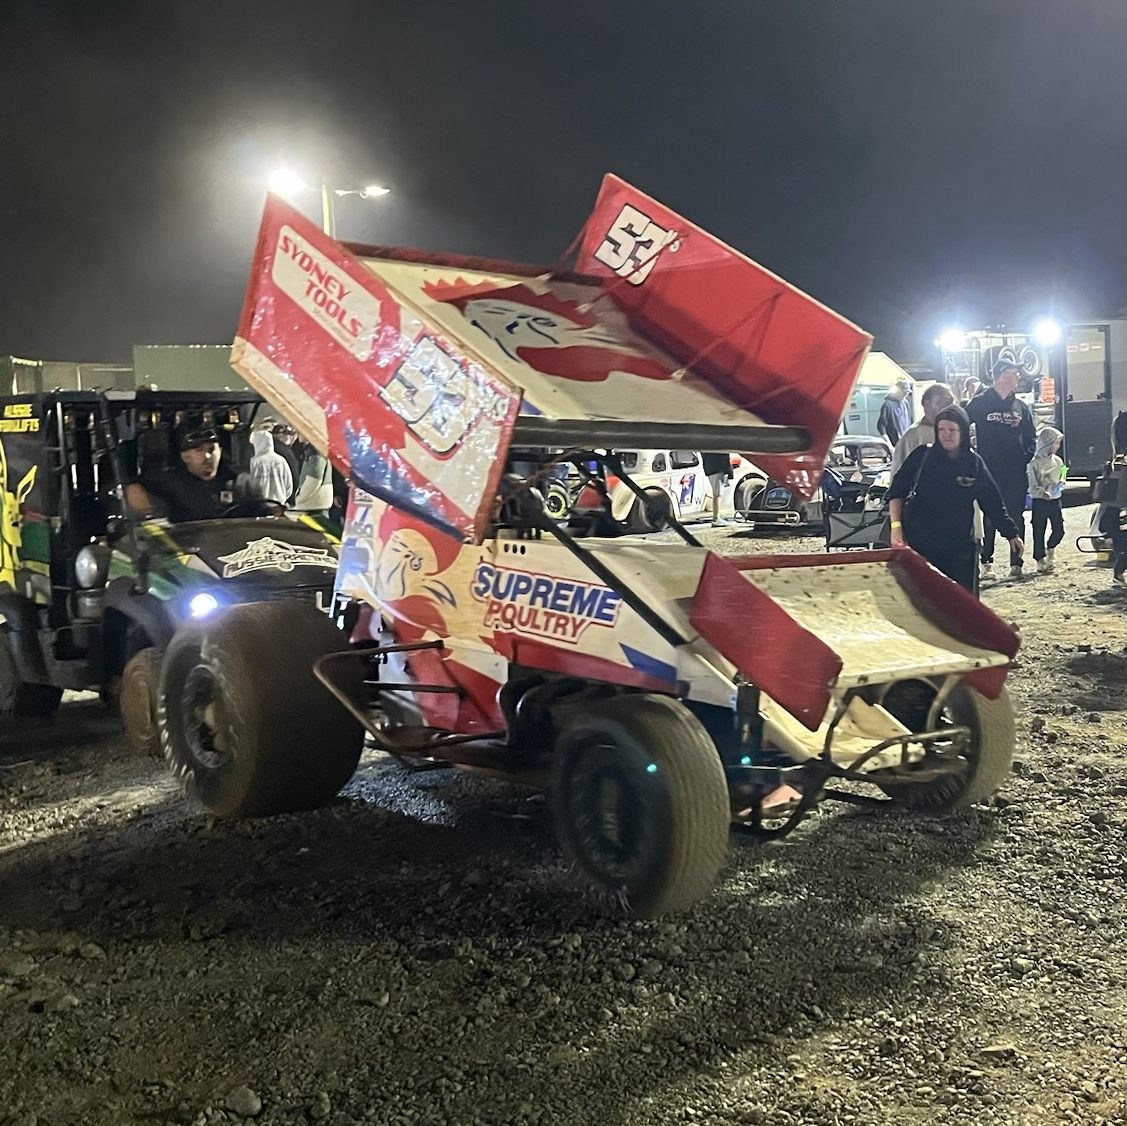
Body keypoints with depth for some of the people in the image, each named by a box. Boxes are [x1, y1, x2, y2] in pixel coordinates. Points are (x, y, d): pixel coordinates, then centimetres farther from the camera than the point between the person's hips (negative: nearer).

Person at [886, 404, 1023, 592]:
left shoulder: (974, 463, 4)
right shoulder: (922, 456, 0)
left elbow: (993, 503, 12)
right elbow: (896, 491, 2)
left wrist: (1011, 534, 15)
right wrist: (896, 526, -7)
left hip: (959, 548, 2)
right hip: (919, 545, -1)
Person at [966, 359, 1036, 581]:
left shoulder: (1020, 406, 11)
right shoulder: (980, 403, -2)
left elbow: (1031, 438, 17)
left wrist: (1026, 457, 1)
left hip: (1016, 474, 3)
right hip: (989, 473, -3)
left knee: (1016, 519, 4)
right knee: (989, 519, 3)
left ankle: (1016, 563, 9)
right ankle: (987, 562, 11)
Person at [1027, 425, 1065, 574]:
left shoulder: (1057, 461, 7)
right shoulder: (1035, 463, -9)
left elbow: (1062, 479, 15)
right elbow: (1033, 487, -10)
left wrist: (1060, 486, -8)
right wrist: (1045, 494, -26)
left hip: (1055, 501, 4)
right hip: (1040, 501, -4)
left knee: (1059, 530, 0)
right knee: (1039, 532, 1)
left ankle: (1049, 549, 28)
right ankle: (1041, 562, 10)